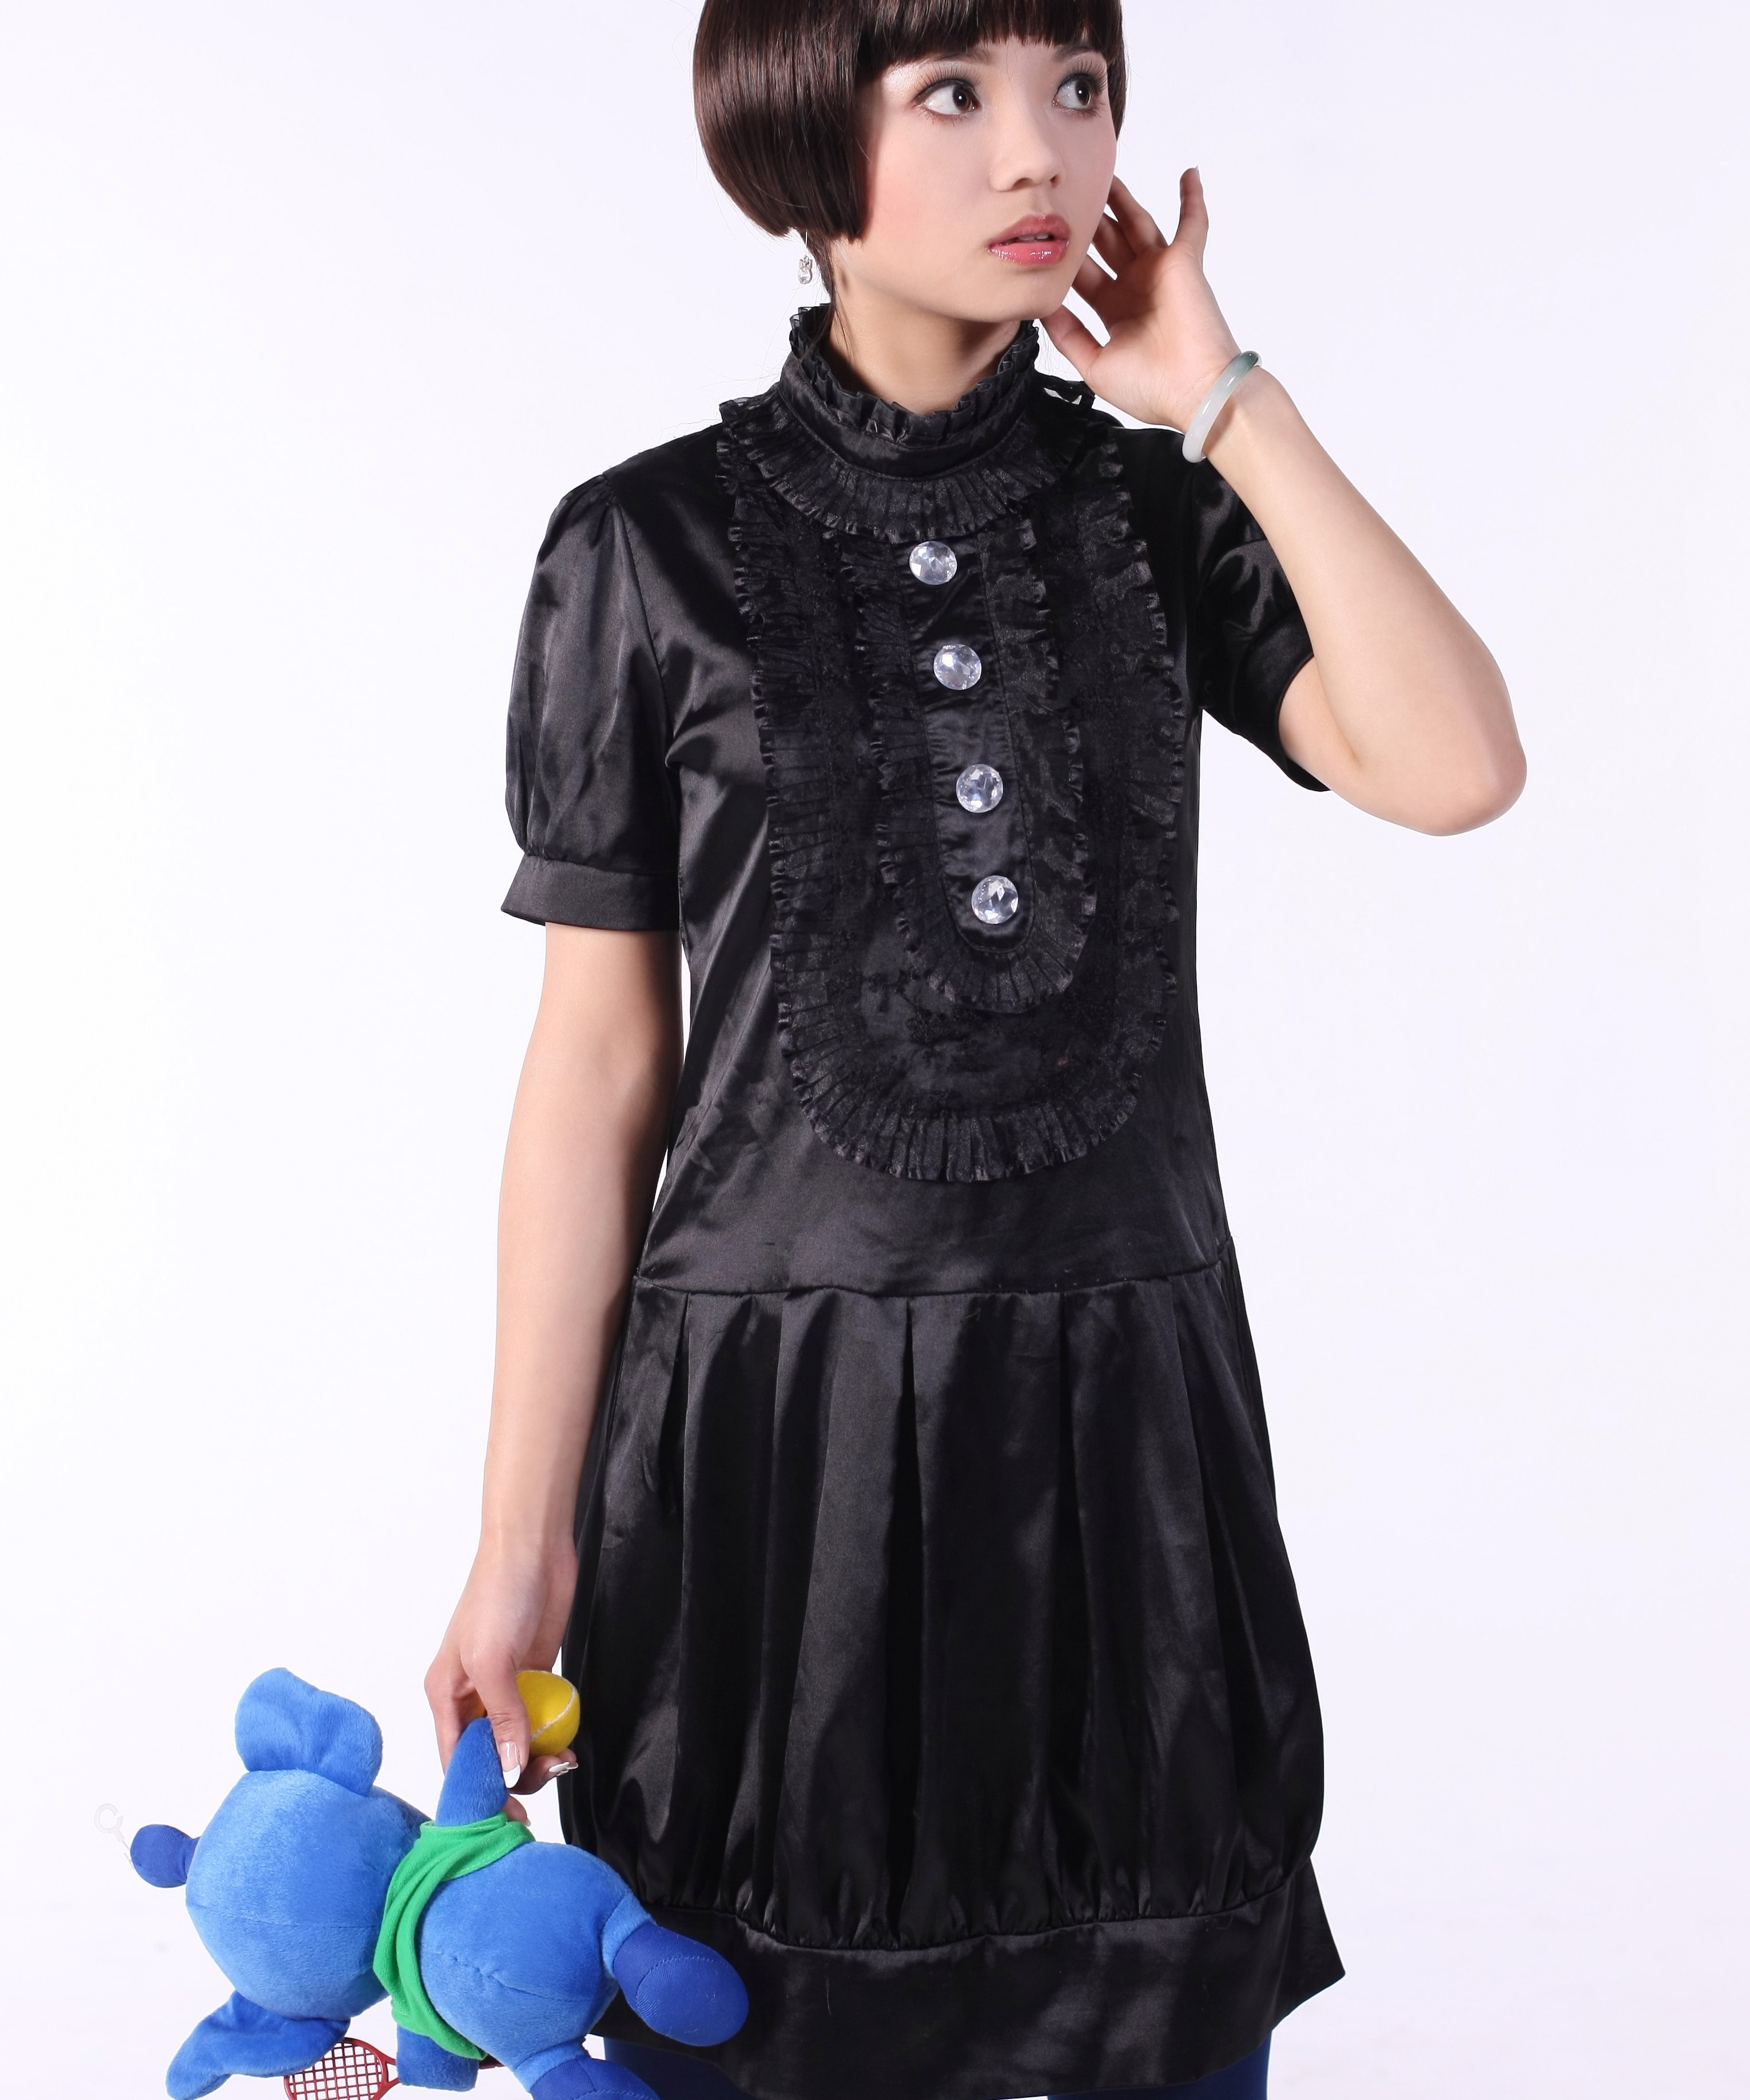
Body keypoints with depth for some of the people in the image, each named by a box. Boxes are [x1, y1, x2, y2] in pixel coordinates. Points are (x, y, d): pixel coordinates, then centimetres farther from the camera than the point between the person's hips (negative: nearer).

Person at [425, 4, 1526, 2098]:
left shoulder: (1157, 511, 5)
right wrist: (520, 1549, -2)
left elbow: (1454, 767, -13)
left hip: (1127, 1415, 3)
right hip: (774, 1434, -2)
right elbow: (597, 1066, -2)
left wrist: (1224, 403, -7)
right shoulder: (651, 549, -3)